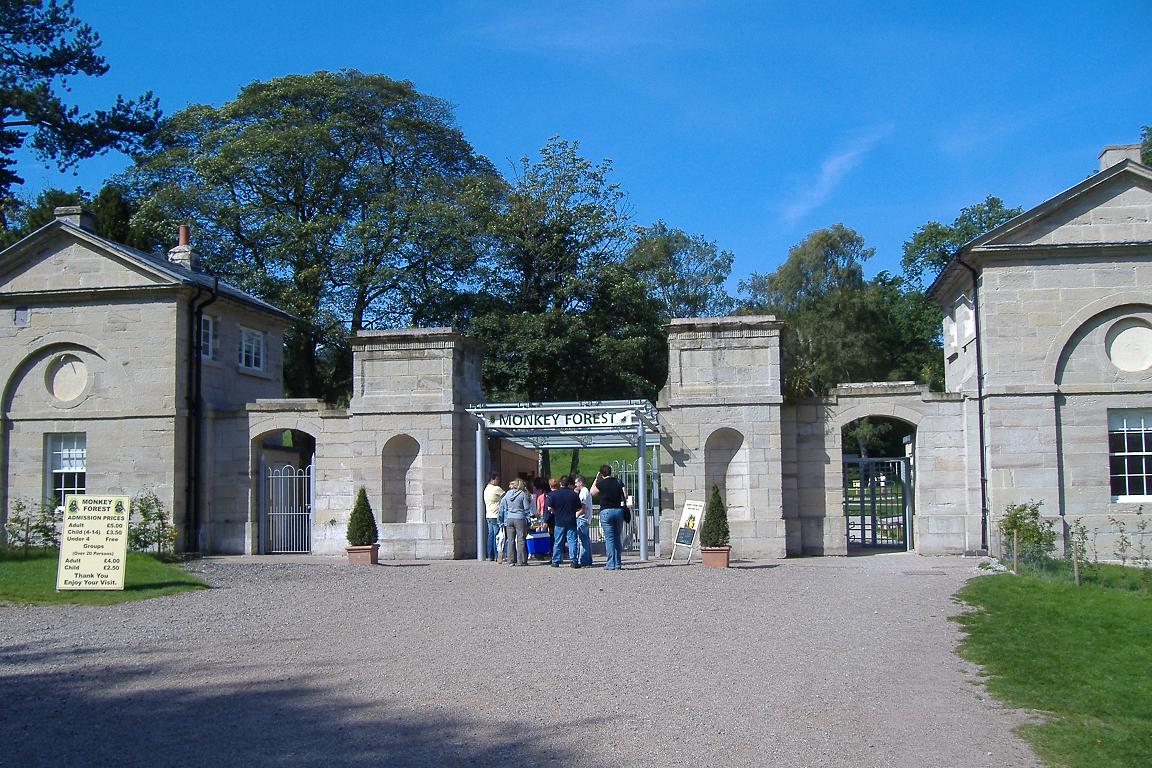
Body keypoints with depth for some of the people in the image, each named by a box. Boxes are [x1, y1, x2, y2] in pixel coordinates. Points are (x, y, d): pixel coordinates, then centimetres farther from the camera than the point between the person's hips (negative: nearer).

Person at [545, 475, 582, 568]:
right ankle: (574, 561, -5)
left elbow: (549, 508, -5)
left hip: (559, 522, 0)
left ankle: (556, 561, 11)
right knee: (572, 541, 1)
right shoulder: (574, 494, -2)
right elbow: (579, 508, 3)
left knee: (558, 542, 7)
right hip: (571, 521, 0)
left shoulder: (553, 494, -3)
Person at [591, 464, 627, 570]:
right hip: (618, 510, 4)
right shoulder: (619, 482, 5)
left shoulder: (601, 484, -6)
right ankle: (617, 563, 11)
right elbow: (625, 496, 3)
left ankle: (611, 564, -4)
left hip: (606, 511, -4)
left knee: (609, 538, -2)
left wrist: (596, 479, 13)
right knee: (617, 538, 11)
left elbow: (592, 492, 10)